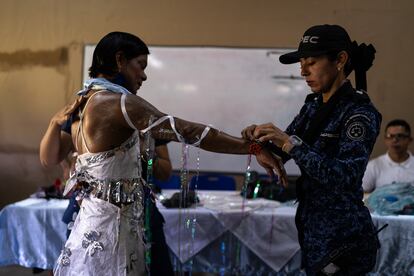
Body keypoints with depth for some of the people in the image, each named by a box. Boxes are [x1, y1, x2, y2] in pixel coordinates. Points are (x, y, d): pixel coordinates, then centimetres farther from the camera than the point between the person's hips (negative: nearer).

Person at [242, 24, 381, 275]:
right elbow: (280, 153, 13)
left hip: (342, 237, -7)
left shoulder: (360, 112, -15)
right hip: (311, 226, 7)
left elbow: (345, 178, -26)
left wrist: (291, 143, -29)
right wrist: (262, 138, -8)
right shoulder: (313, 105, 8)